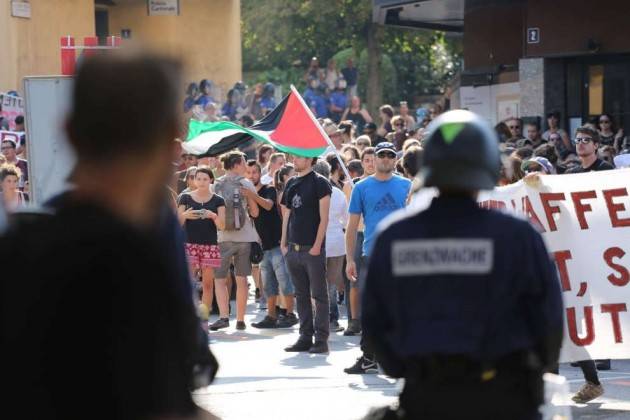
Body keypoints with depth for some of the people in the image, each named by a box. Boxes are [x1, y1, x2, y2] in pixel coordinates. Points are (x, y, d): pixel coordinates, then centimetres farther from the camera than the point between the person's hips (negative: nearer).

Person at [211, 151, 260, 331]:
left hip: (223, 237, 0)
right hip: (245, 236, 0)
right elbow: (255, 212, 0)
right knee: (241, 279, 7)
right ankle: (240, 320, 9)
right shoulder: (246, 184, -2)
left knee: (220, 279, 5)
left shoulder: (216, 185, 1)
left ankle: (224, 316, -11)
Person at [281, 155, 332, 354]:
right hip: (293, 248, 7)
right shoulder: (291, 184, 14)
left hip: (312, 249, -7)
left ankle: (321, 339, -1)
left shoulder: (319, 183, -6)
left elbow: (324, 218, -10)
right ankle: (305, 337, 15)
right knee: (301, 295, 10)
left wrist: (317, 246, -16)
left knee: (319, 295, -3)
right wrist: (284, 243, 10)